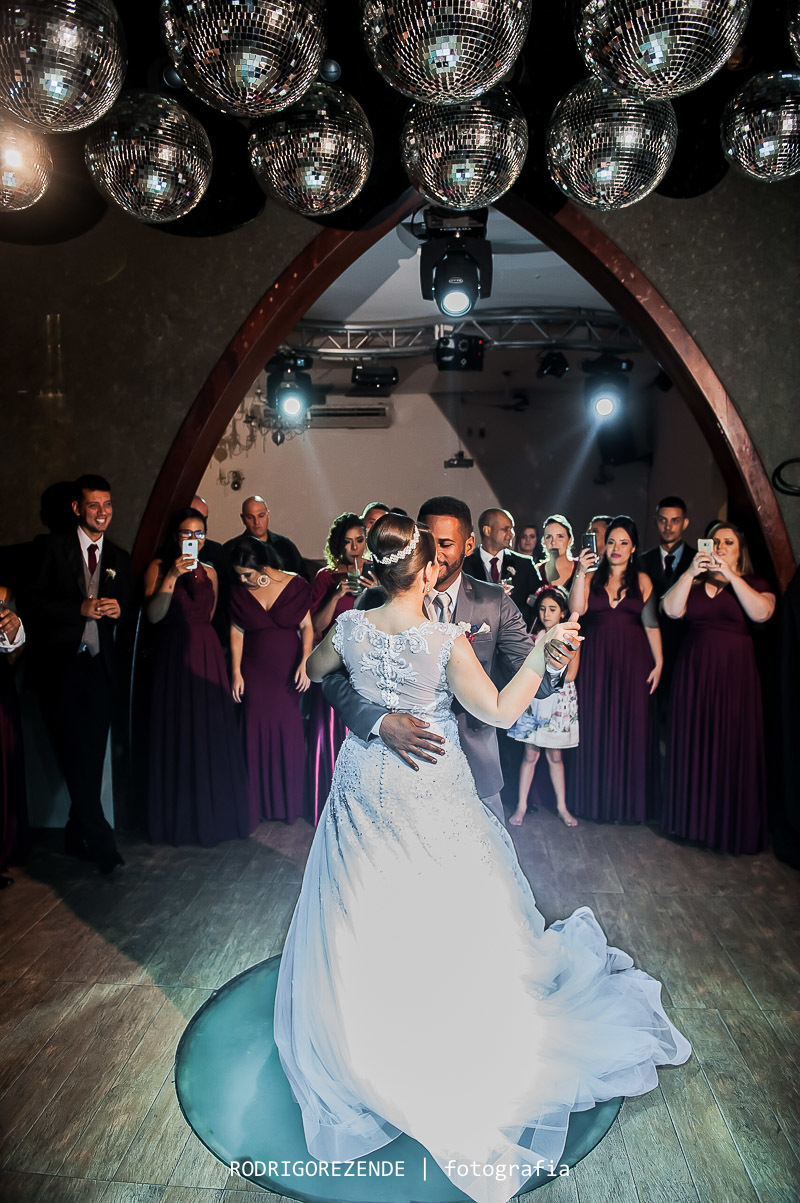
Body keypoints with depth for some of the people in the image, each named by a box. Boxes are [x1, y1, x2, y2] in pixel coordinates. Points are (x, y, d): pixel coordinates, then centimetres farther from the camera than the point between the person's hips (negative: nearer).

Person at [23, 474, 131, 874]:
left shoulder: (119, 558, 13)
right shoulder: (52, 547, 0)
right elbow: (33, 601, -6)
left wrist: (118, 610, -9)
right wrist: (81, 609, -18)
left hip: (99, 666, 4)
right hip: (60, 665, -4)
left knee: (93, 757, 8)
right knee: (75, 755, -7)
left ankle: (77, 834, 24)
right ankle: (101, 841, 1)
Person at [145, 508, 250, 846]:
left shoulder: (209, 572, 12)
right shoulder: (159, 567, -1)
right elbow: (153, 615, -13)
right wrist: (172, 575, -19)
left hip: (208, 657, 4)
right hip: (173, 657, -4)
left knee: (212, 734, 5)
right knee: (177, 735, 3)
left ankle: (214, 814, 19)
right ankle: (179, 818, 16)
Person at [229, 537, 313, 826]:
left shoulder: (294, 585, -6)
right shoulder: (239, 591, 0)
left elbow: (307, 626, -3)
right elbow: (236, 632, 4)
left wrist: (305, 662, -13)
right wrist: (236, 672, 1)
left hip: (289, 672, -2)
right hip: (255, 672, 2)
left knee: (289, 731, 1)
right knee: (256, 732, 3)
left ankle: (290, 802, 18)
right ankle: (258, 803, 16)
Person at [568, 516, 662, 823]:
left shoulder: (642, 580, 6)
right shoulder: (593, 577, 7)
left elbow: (651, 624, 3)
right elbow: (577, 608, -10)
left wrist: (658, 662, -3)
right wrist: (581, 573, -17)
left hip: (633, 660, 0)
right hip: (597, 659, 1)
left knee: (631, 727, 3)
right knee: (596, 726, 4)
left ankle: (628, 801, 14)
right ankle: (597, 797, 16)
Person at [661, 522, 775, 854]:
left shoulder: (754, 583, 7)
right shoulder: (693, 582, 11)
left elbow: (761, 612, -15)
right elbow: (671, 610, -6)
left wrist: (730, 575, -17)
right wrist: (691, 571, -14)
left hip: (735, 670, -2)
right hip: (694, 669, 2)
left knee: (733, 744, -1)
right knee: (695, 741, 5)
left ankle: (734, 825, 12)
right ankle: (694, 816, 17)